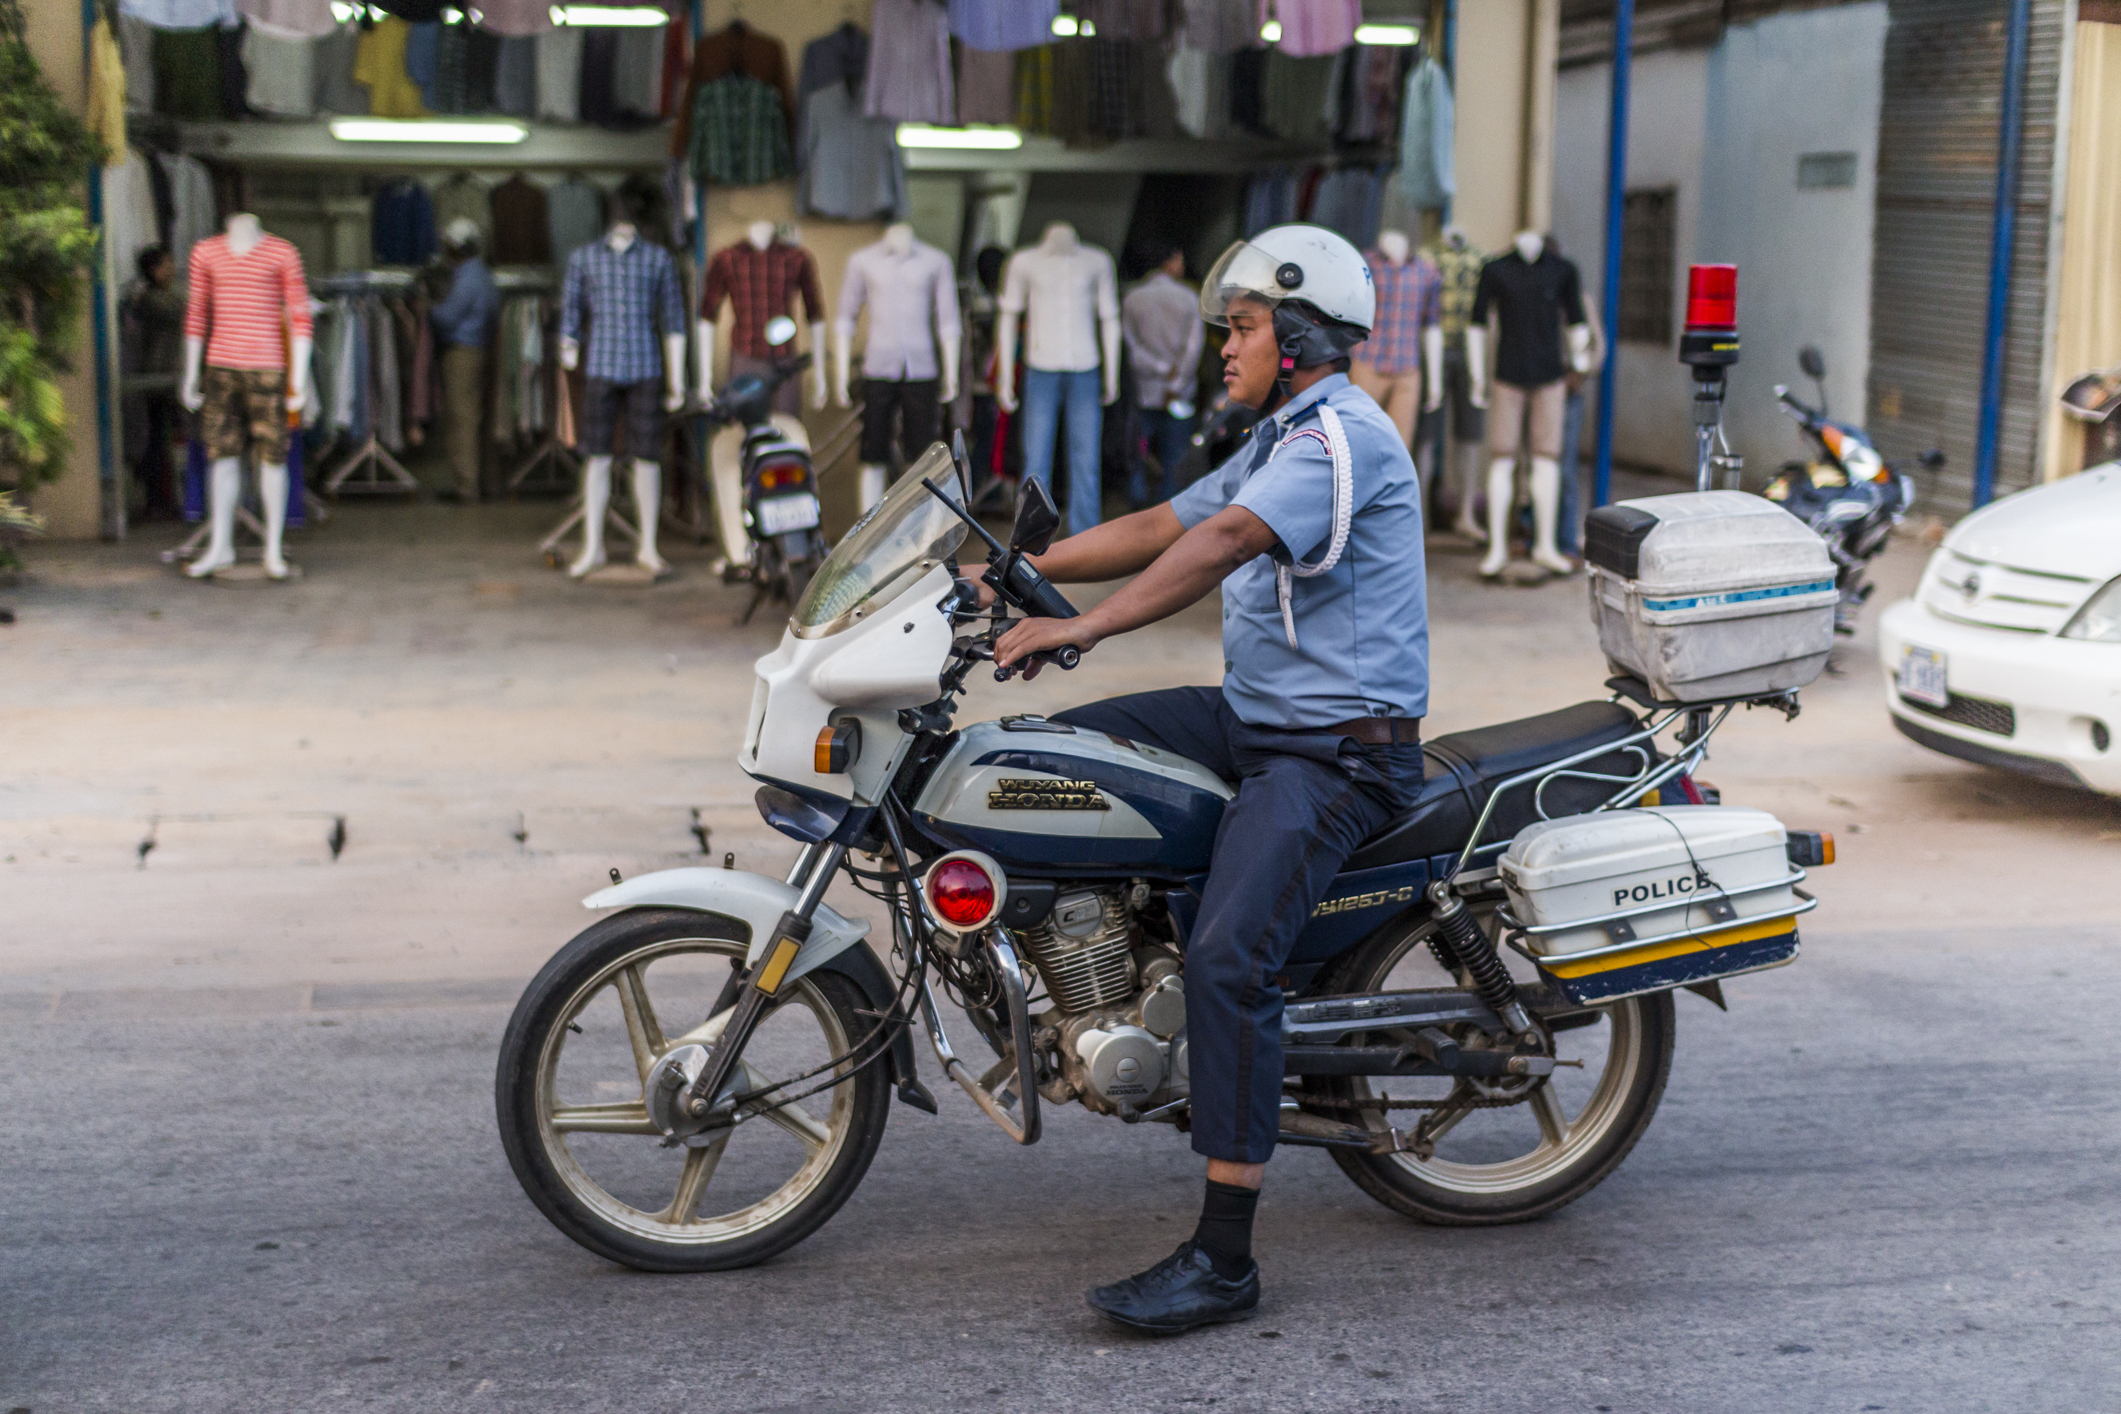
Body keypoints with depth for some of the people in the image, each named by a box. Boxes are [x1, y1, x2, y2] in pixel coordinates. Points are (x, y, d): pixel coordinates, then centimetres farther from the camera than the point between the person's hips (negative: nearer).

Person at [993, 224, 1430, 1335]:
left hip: (1339, 753, -11)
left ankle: (1224, 1256, -21)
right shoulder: (1281, 439, 21)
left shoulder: (1343, 435, -14)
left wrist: (1082, 627, -37)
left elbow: (1224, 542, -29)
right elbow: (1161, 528, 21)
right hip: (1255, 720, 11)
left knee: (1227, 956, -25)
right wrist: (1016, 571, 13)